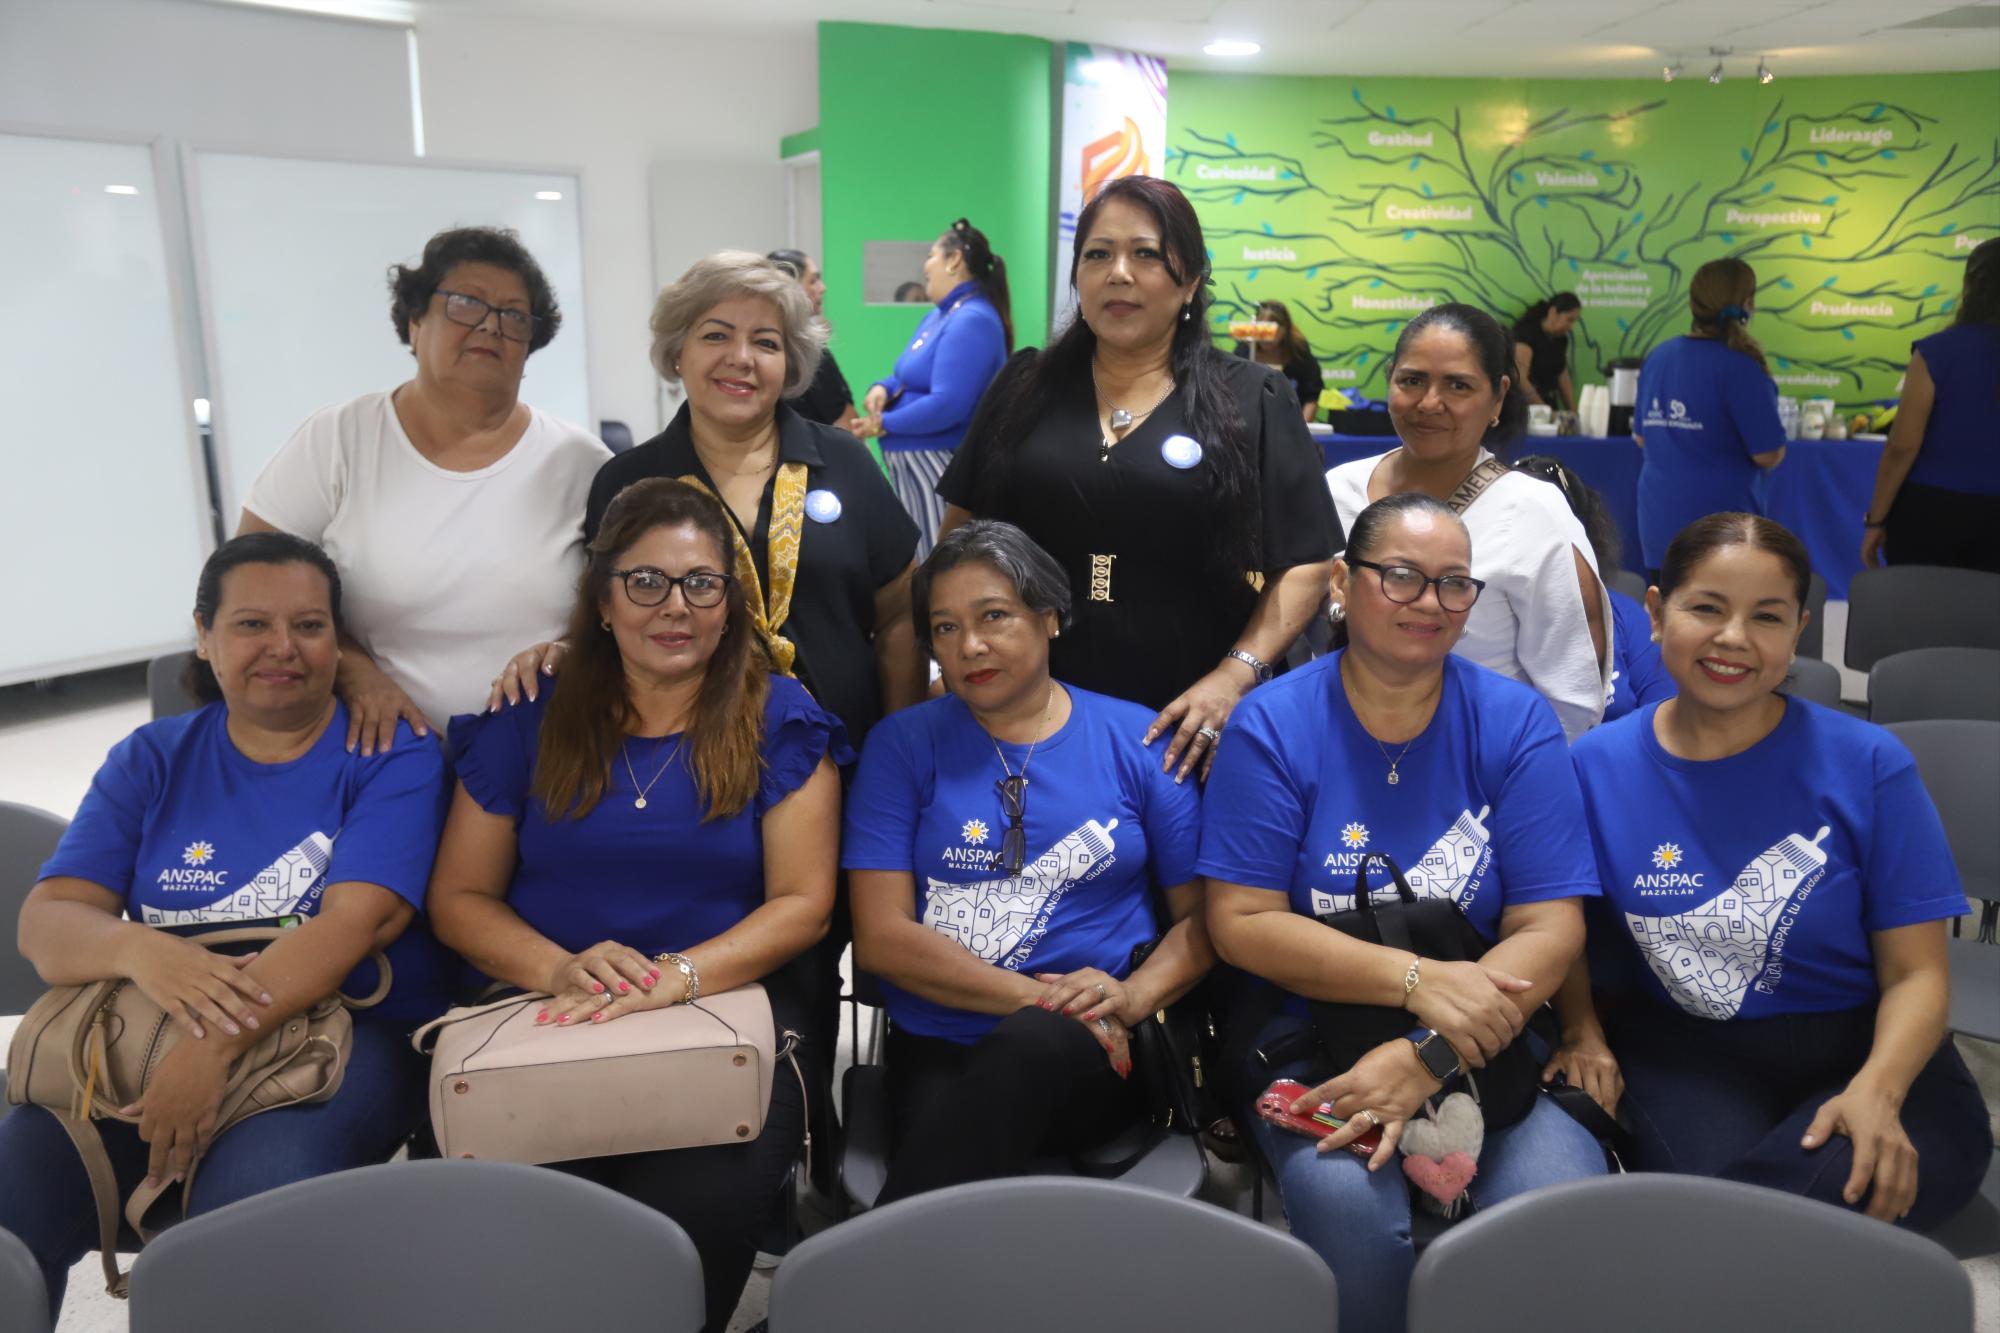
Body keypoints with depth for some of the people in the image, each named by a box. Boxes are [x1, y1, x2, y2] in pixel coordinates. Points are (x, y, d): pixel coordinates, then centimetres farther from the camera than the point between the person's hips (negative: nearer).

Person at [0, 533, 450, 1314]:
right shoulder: (151, 760, 13)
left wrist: (215, 1047, -26)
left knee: (245, 1204, -32)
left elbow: (360, 918, -13)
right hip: (141, 1038, 4)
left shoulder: (391, 756, 1)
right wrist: (137, 948, -21)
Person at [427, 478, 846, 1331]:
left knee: (693, 1211, -30)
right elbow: (458, 898, 10)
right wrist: (560, 969, -11)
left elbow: (803, 903, 0)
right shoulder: (528, 722, 10)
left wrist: (677, 975, -18)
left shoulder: (781, 722, 5)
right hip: (547, 1023, 2)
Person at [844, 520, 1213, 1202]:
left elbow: (1204, 915, 8)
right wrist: (1039, 999, -12)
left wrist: (1135, 996, -13)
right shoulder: (903, 744, 6)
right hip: (939, 1057, -1)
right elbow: (881, 938, -2)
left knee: (1031, 1045, -34)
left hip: (1097, 1054, 2)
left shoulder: (1137, 739, 7)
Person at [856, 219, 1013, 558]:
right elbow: (914, 378, 23)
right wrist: (883, 388, -1)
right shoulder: (939, 315, 14)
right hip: (915, 463, 11)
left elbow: (948, 404, -28)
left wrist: (885, 425, -16)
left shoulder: (971, 321, -19)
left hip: (937, 466, -11)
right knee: (918, 561, 18)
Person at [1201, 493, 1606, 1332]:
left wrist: (1427, 1057, -19)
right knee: (1347, 1206, -29)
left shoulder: (1516, 722, 1)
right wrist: (1418, 980, -19)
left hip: (1486, 1040, 2)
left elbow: (1550, 930, -5)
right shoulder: (1272, 725, -4)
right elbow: (1241, 924, -9)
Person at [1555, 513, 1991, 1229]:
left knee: (1875, 1173, -32)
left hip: (1856, 1047, 1)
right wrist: (1582, 1033, -10)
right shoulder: (1597, 764, -2)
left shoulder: (1869, 764, -5)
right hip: (1678, 1050, -1)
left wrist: (1876, 1091, -22)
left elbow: (1914, 970, -4)